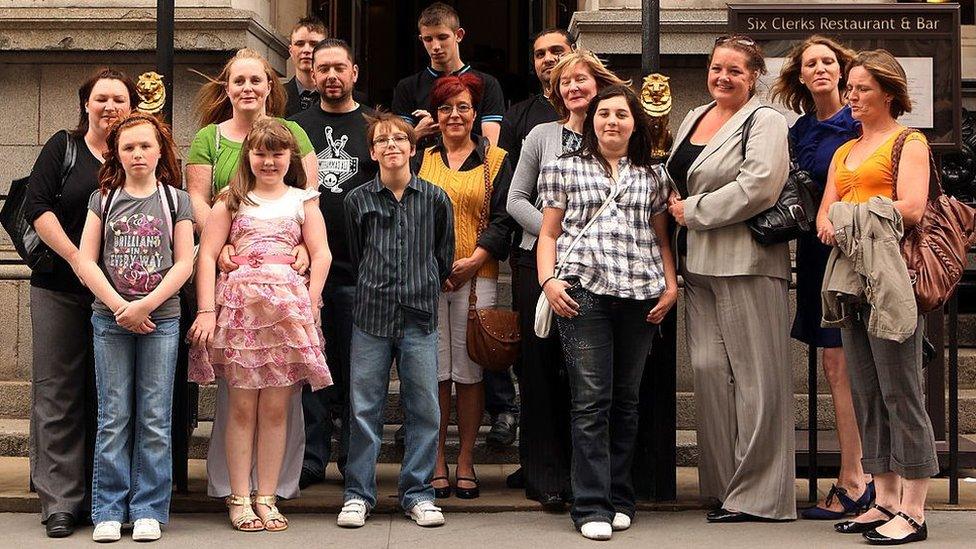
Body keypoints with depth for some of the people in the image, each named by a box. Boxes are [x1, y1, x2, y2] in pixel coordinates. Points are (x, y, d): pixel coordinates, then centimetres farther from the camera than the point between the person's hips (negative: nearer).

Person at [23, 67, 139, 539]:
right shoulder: (63, 147, 4)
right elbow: (37, 207, -3)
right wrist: (75, 257, -14)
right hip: (60, 290, -1)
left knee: (108, 396, 6)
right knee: (58, 393, -1)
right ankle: (60, 501, 2)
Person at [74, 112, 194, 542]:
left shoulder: (176, 200, 6)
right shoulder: (103, 200, 8)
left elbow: (184, 264, -1)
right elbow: (86, 262, 1)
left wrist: (146, 305, -11)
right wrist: (120, 307, -10)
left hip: (161, 318, 0)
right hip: (110, 318, 1)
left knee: (155, 419, 0)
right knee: (113, 418, 1)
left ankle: (149, 510, 6)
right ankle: (109, 511, 7)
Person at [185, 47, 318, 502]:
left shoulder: (293, 133, 12)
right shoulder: (208, 138, 10)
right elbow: (197, 199, 2)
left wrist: (304, 244, -11)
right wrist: (218, 246, -14)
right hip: (231, 268, -1)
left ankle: (281, 477, 8)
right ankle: (227, 478, 6)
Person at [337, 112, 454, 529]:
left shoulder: (435, 199, 5)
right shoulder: (358, 200, 4)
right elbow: (354, 256, 14)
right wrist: (377, 290, 11)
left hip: (420, 316, 0)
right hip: (371, 314, 0)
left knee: (424, 407, 3)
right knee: (364, 407, 2)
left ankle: (417, 493, 13)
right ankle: (358, 494, 11)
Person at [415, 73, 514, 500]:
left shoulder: (495, 160, 9)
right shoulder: (421, 159, 13)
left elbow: (503, 220, 2)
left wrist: (473, 261, -10)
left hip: (477, 277, -1)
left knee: (470, 369, 0)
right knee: (434, 371, -1)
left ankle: (465, 462, 9)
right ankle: (437, 462, 7)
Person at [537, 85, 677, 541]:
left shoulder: (651, 177, 17)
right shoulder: (566, 169, 12)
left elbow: (662, 238, 19)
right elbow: (548, 234, 10)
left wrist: (671, 285, 5)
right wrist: (548, 281, -4)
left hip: (640, 295, 3)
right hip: (584, 292, -3)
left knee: (626, 400, 6)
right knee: (591, 400, -9)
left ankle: (619, 499, 14)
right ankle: (592, 507, -7)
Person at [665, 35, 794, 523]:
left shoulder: (765, 122, -4)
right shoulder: (693, 119, 20)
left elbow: (758, 186, -18)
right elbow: (673, 179, 31)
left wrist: (694, 210, -12)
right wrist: (674, 205, 10)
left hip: (746, 262, -8)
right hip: (699, 263, 8)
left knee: (754, 375, -5)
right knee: (707, 366, 5)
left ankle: (757, 492, 0)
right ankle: (722, 481, 14)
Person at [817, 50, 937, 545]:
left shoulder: (908, 142, 1)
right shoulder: (844, 151, 23)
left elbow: (911, 208, -13)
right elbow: (824, 212, 13)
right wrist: (829, 224, -10)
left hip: (891, 276, -8)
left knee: (901, 392, -7)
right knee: (866, 394, 9)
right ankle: (885, 500, 16)